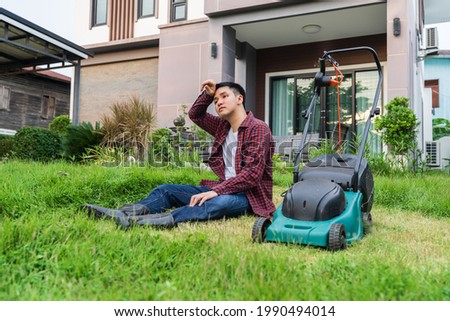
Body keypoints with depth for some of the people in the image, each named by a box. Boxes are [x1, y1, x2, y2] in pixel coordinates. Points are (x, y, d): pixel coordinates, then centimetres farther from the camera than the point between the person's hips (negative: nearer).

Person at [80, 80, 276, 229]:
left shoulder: (258, 129, -12)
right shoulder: (223, 126, 12)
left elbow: (253, 174, -22)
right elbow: (195, 115, 24)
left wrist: (216, 190, -30)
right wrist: (208, 95, 5)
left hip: (249, 195, -8)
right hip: (223, 189, 8)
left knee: (221, 202, -43)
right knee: (166, 190, -3)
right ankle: (120, 213, -27)